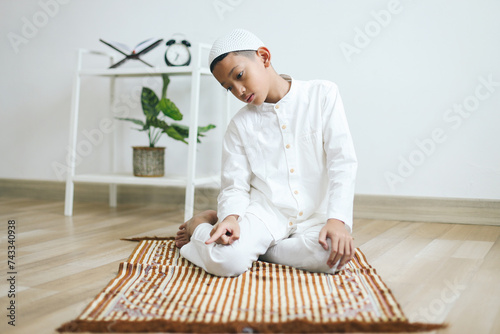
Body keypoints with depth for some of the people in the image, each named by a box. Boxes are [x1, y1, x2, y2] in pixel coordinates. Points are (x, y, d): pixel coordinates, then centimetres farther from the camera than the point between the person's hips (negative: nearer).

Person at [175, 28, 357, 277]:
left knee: (332, 255, -33)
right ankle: (199, 226, 7)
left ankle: (253, 247, -8)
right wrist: (231, 217, -19)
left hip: (314, 216, 1)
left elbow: (342, 162, -4)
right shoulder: (240, 124, 9)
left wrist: (337, 219, -16)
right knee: (226, 260, -29)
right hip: (266, 211, 0)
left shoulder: (323, 95, 3)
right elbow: (235, 187, 5)